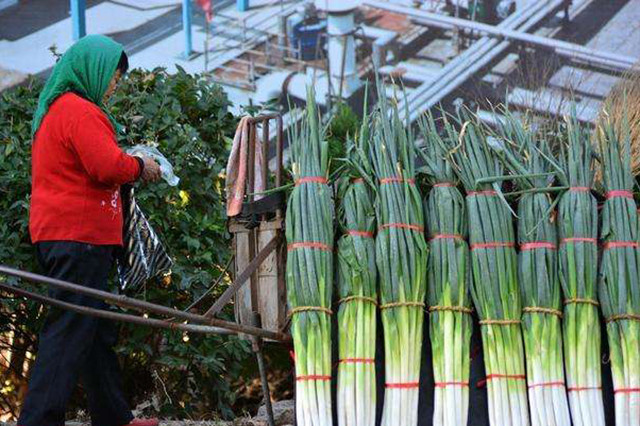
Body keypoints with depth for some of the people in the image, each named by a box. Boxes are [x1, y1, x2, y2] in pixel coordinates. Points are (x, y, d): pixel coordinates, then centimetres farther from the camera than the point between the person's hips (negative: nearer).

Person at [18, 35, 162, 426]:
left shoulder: (55, 109, 20)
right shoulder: (79, 111, -13)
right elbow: (109, 165, -21)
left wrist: (131, 166, 12)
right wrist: (141, 167, -3)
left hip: (62, 233, 11)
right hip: (80, 235, -11)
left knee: (97, 332, 15)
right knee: (70, 331, -11)